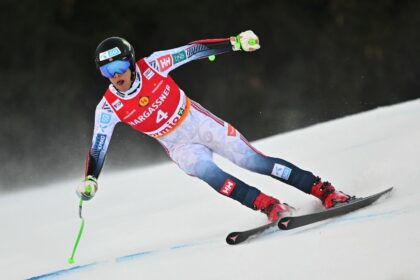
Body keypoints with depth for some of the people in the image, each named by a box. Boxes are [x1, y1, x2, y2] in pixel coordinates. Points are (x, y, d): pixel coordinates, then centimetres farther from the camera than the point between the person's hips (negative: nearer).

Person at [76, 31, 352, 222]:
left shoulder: (152, 66, -19)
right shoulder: (109, 109, -16)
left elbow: (192, 51, -16)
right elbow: (98, 148, -13)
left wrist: (235, 43, -22)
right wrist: (89, 180, -28)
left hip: (200, 122, -1)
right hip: (179, 146, 1)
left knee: (255, 161, -7)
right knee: (214, 177, -27)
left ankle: (324, 191, -1)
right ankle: (272, 207, -22)